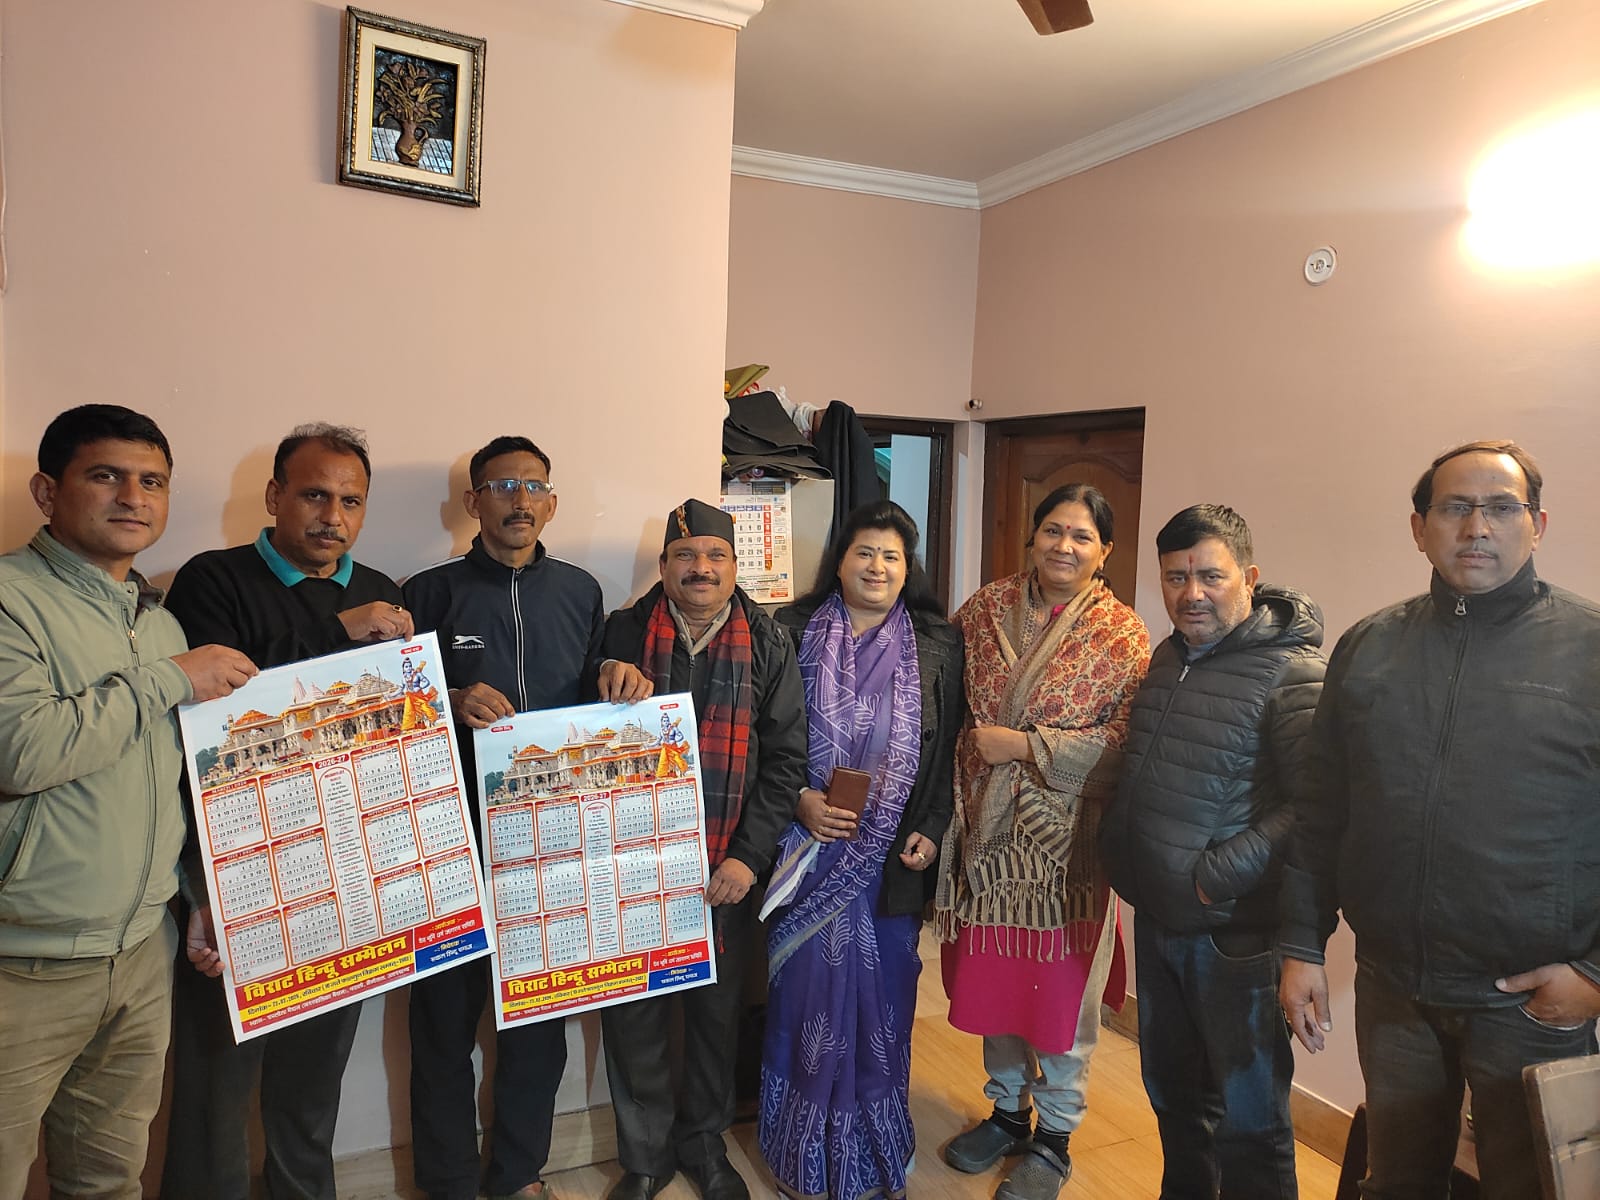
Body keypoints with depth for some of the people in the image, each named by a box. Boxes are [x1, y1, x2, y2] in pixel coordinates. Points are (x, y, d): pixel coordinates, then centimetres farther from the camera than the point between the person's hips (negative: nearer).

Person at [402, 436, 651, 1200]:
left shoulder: (580, 591, 9)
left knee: (541, 1014, 12)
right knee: (446, 1013, 7)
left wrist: (622, 679, -7)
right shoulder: (430, 593, 0)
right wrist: (453, 702, -19)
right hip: (454, 837, -2)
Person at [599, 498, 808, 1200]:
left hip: (727, 867, 1)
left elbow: (785, 754, -4)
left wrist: (750, 855, -10)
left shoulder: (767, 644, 0)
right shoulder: (623, 634, 0)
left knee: (717, 1010, 16)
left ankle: (704, 1142, 39)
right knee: (633, 1015, 9)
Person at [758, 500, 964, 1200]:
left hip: (893, 857, 1)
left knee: (882, 997, 9)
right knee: (808, 990, 5)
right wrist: (799, 800, -10)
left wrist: (931, 829, -3)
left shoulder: (937, 646, 3)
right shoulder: (793, 635, -1)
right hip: (810, 852, -1)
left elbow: (950, 749, 5)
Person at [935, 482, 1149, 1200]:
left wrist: (1026, 745, -19)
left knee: (1061, 985, 9)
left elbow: (1126, 743, -16)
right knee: (992, 975, 17)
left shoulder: (1122, 636, -8)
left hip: (1066, 843, -3)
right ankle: (1007, 1108, 40)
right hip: (989, 832, 4)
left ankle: (1053, 1137, 31)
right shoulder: (985, 609, 3)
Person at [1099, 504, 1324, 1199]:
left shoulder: (1292, 673, -17)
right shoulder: (1168, 658, 7)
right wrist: (1115, 850, 10)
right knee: (1170, 1090, 24)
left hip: (1235, 934, -7)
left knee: (1247, 1120, 9)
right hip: (1156, 921, 7)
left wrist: (1220, 873, -22)